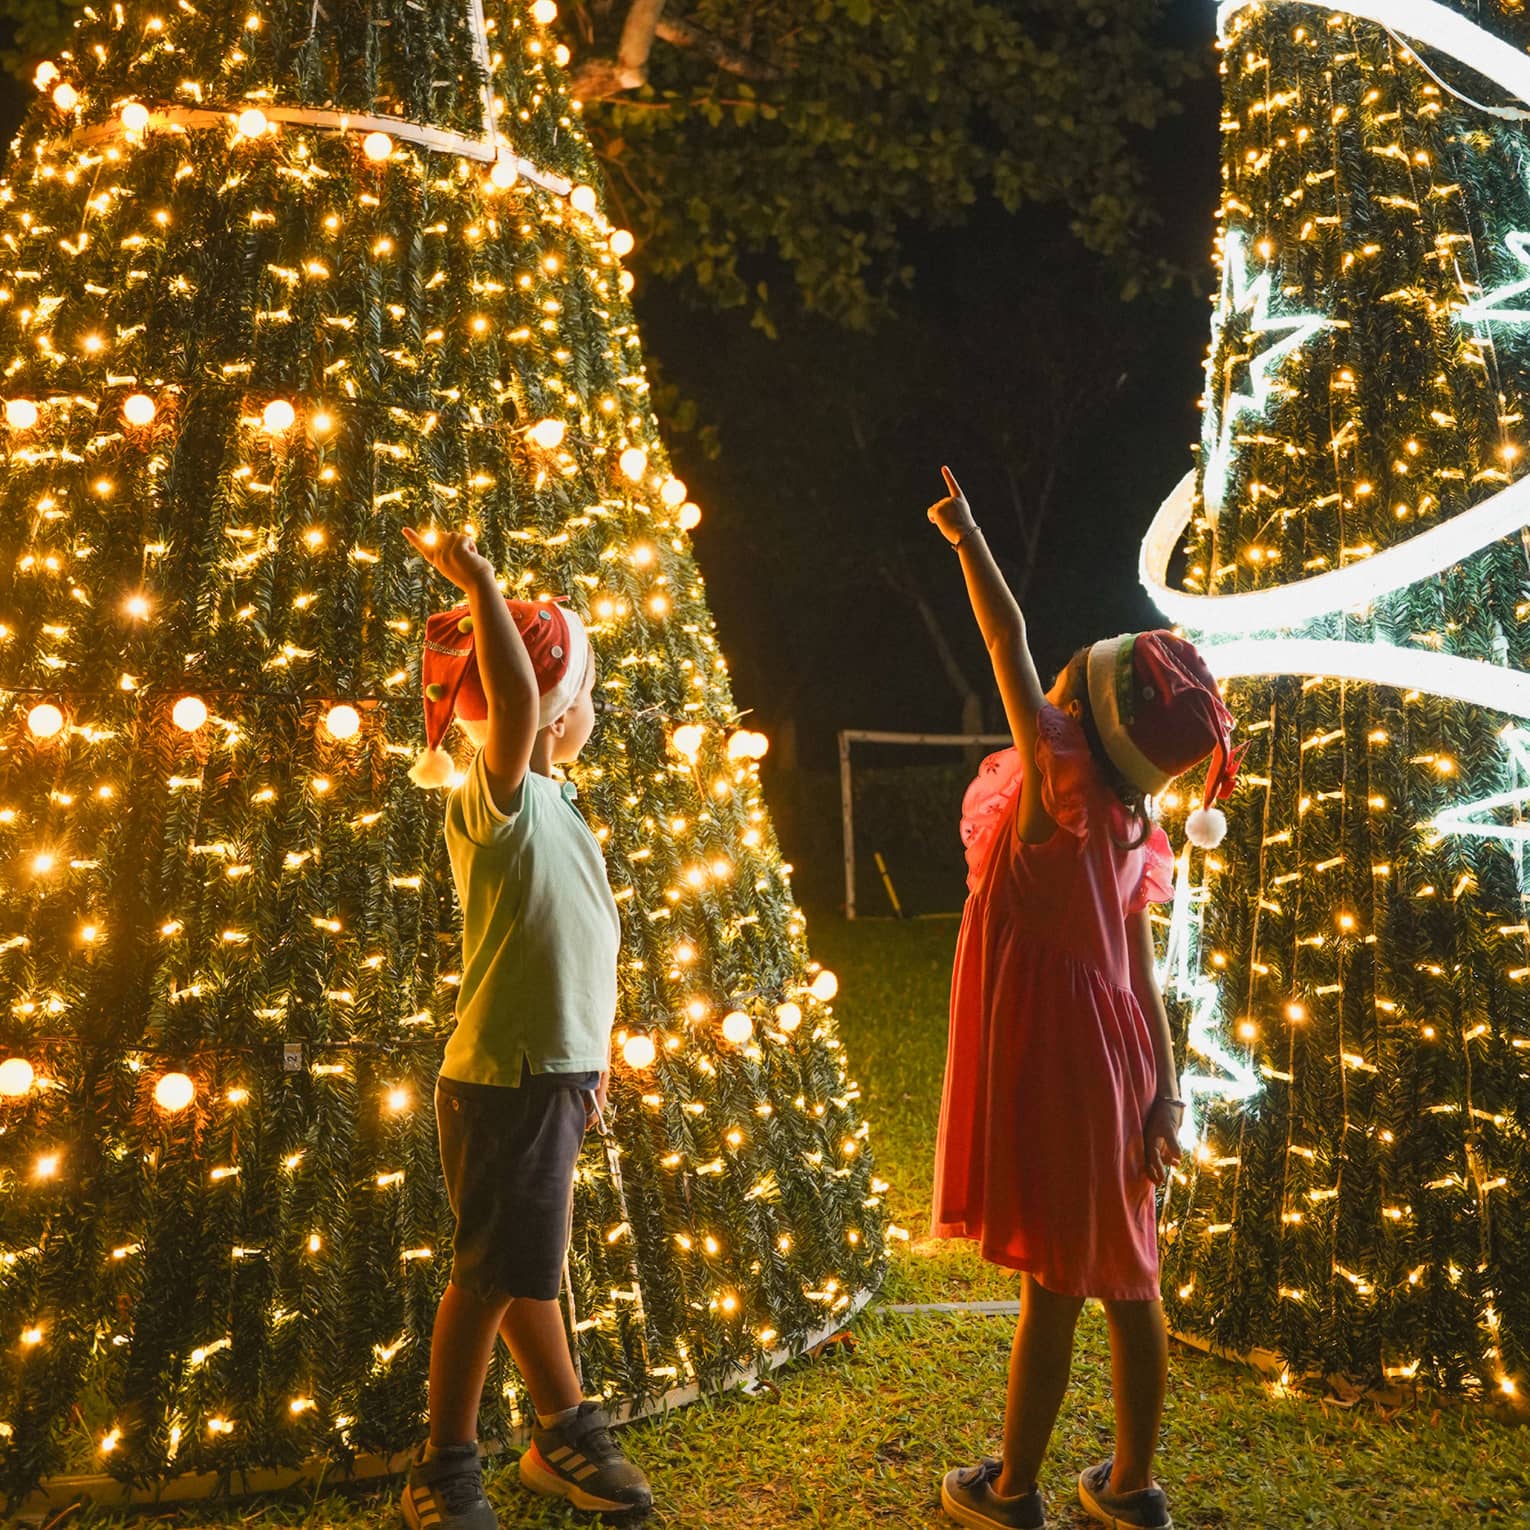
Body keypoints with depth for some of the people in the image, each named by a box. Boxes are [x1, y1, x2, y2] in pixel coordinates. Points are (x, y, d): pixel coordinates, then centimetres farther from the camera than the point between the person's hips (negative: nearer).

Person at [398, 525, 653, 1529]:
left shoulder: (552, 801, 12)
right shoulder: (496, 799, -16)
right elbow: (515, 703, -39)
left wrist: (587, 1058, 22)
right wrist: (479, 582, -32)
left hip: (553, 1074, 9)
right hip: (504, 1080, -9)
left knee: (530, 1264, 20)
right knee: (492, 1277, 2)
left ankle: (565, 1433, 33)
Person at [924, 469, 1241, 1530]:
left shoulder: (1060, 785, -13)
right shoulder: (1130, 828, 6)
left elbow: (1010, 643, -11)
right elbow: (1145, 973, 5)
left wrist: (966, 538, -2)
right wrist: (1164, 1092, 5)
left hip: (1048, 1062, -7)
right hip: (1115, 1063, 7)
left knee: (1054, 1282, 2)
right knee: (1125, 1275, 13)